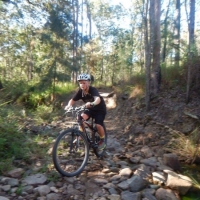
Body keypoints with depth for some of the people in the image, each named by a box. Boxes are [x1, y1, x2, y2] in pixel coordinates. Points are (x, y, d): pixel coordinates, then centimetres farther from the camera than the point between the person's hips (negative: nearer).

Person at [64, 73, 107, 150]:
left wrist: (92, 104, -72)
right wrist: (69, 105, -40)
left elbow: (98, 99, -51)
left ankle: (102, 141, 7)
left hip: (100, 109, -5)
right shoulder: (80, 91, -16)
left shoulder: (93, 90, -32)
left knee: (98, 125, -20)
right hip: (90, 109, 5)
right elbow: (72, 100, -18)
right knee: (81, 117, -19)